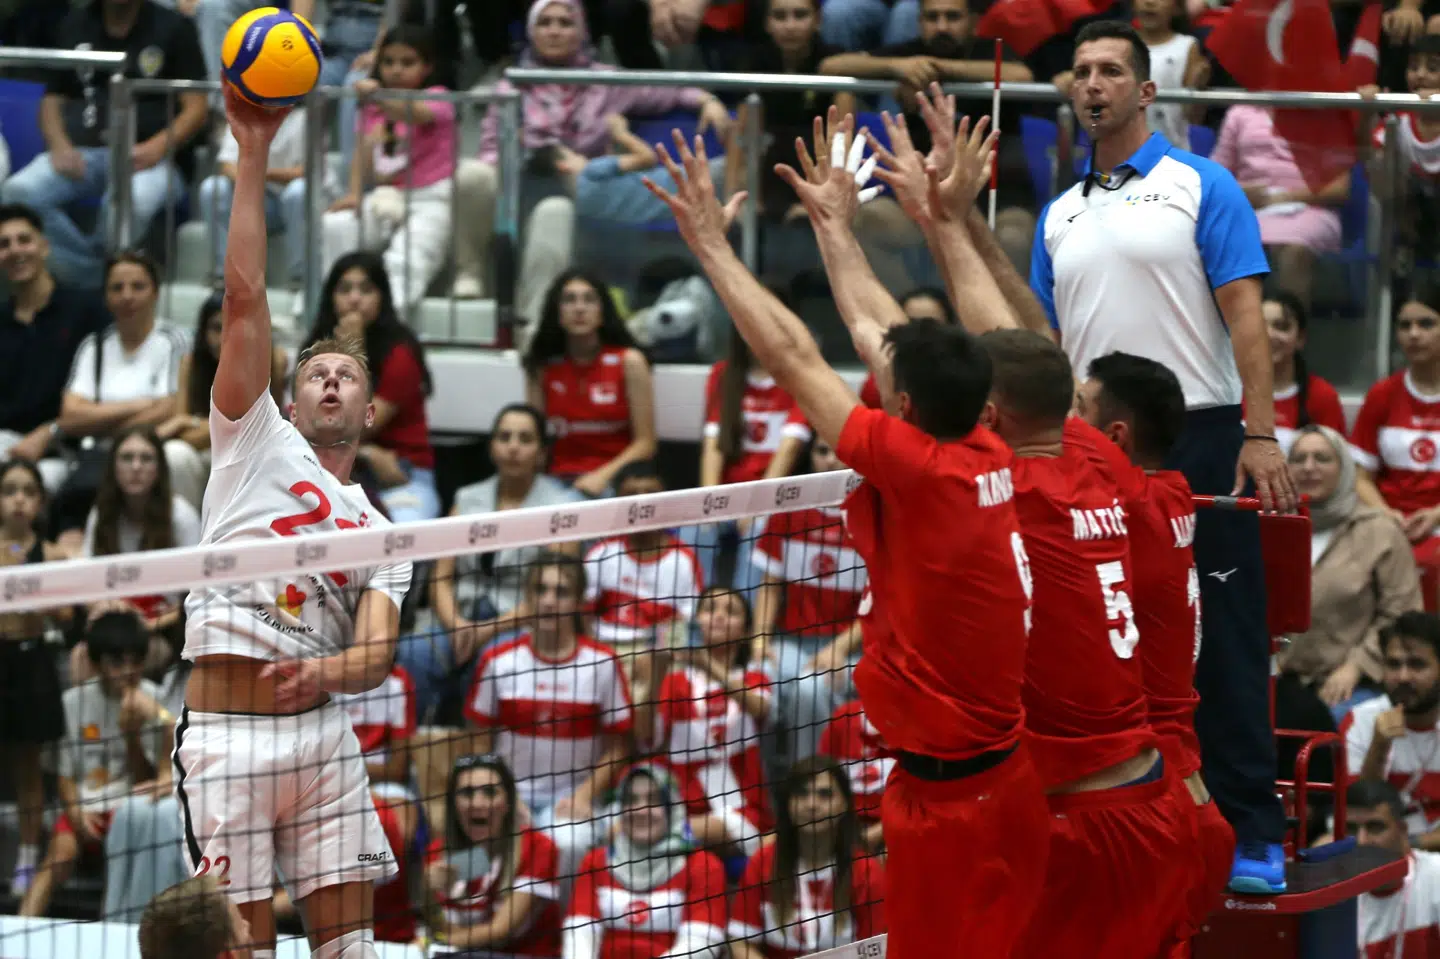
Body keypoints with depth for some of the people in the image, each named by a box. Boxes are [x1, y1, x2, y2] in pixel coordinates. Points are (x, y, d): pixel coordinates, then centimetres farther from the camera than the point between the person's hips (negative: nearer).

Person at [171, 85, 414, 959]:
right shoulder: (258, 444, 10)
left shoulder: (378, 532, 17)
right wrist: (255, 150, -5)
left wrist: (325, 672, -22)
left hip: (321, 728, 3)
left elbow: (377, 655, 2)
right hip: (225, 731, -3)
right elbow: (245, 296, 0)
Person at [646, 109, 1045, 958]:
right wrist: (836, 225, 28)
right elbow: (878, 333, 18)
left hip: (950, 795, -8)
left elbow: (794, 358, -11)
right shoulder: (990, 459, 3)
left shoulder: (917, 467, -16)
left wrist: (712, 243, -3)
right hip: (1013, 781, 8)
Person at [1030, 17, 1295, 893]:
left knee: (1226, 647, -5)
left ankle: (1254, 833, -3)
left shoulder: (1201, 187, 1)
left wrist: (1263, 434, -14)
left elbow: (1244, 314, -5)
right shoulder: (1059, 215, 16)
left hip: (1197, 440, -5)